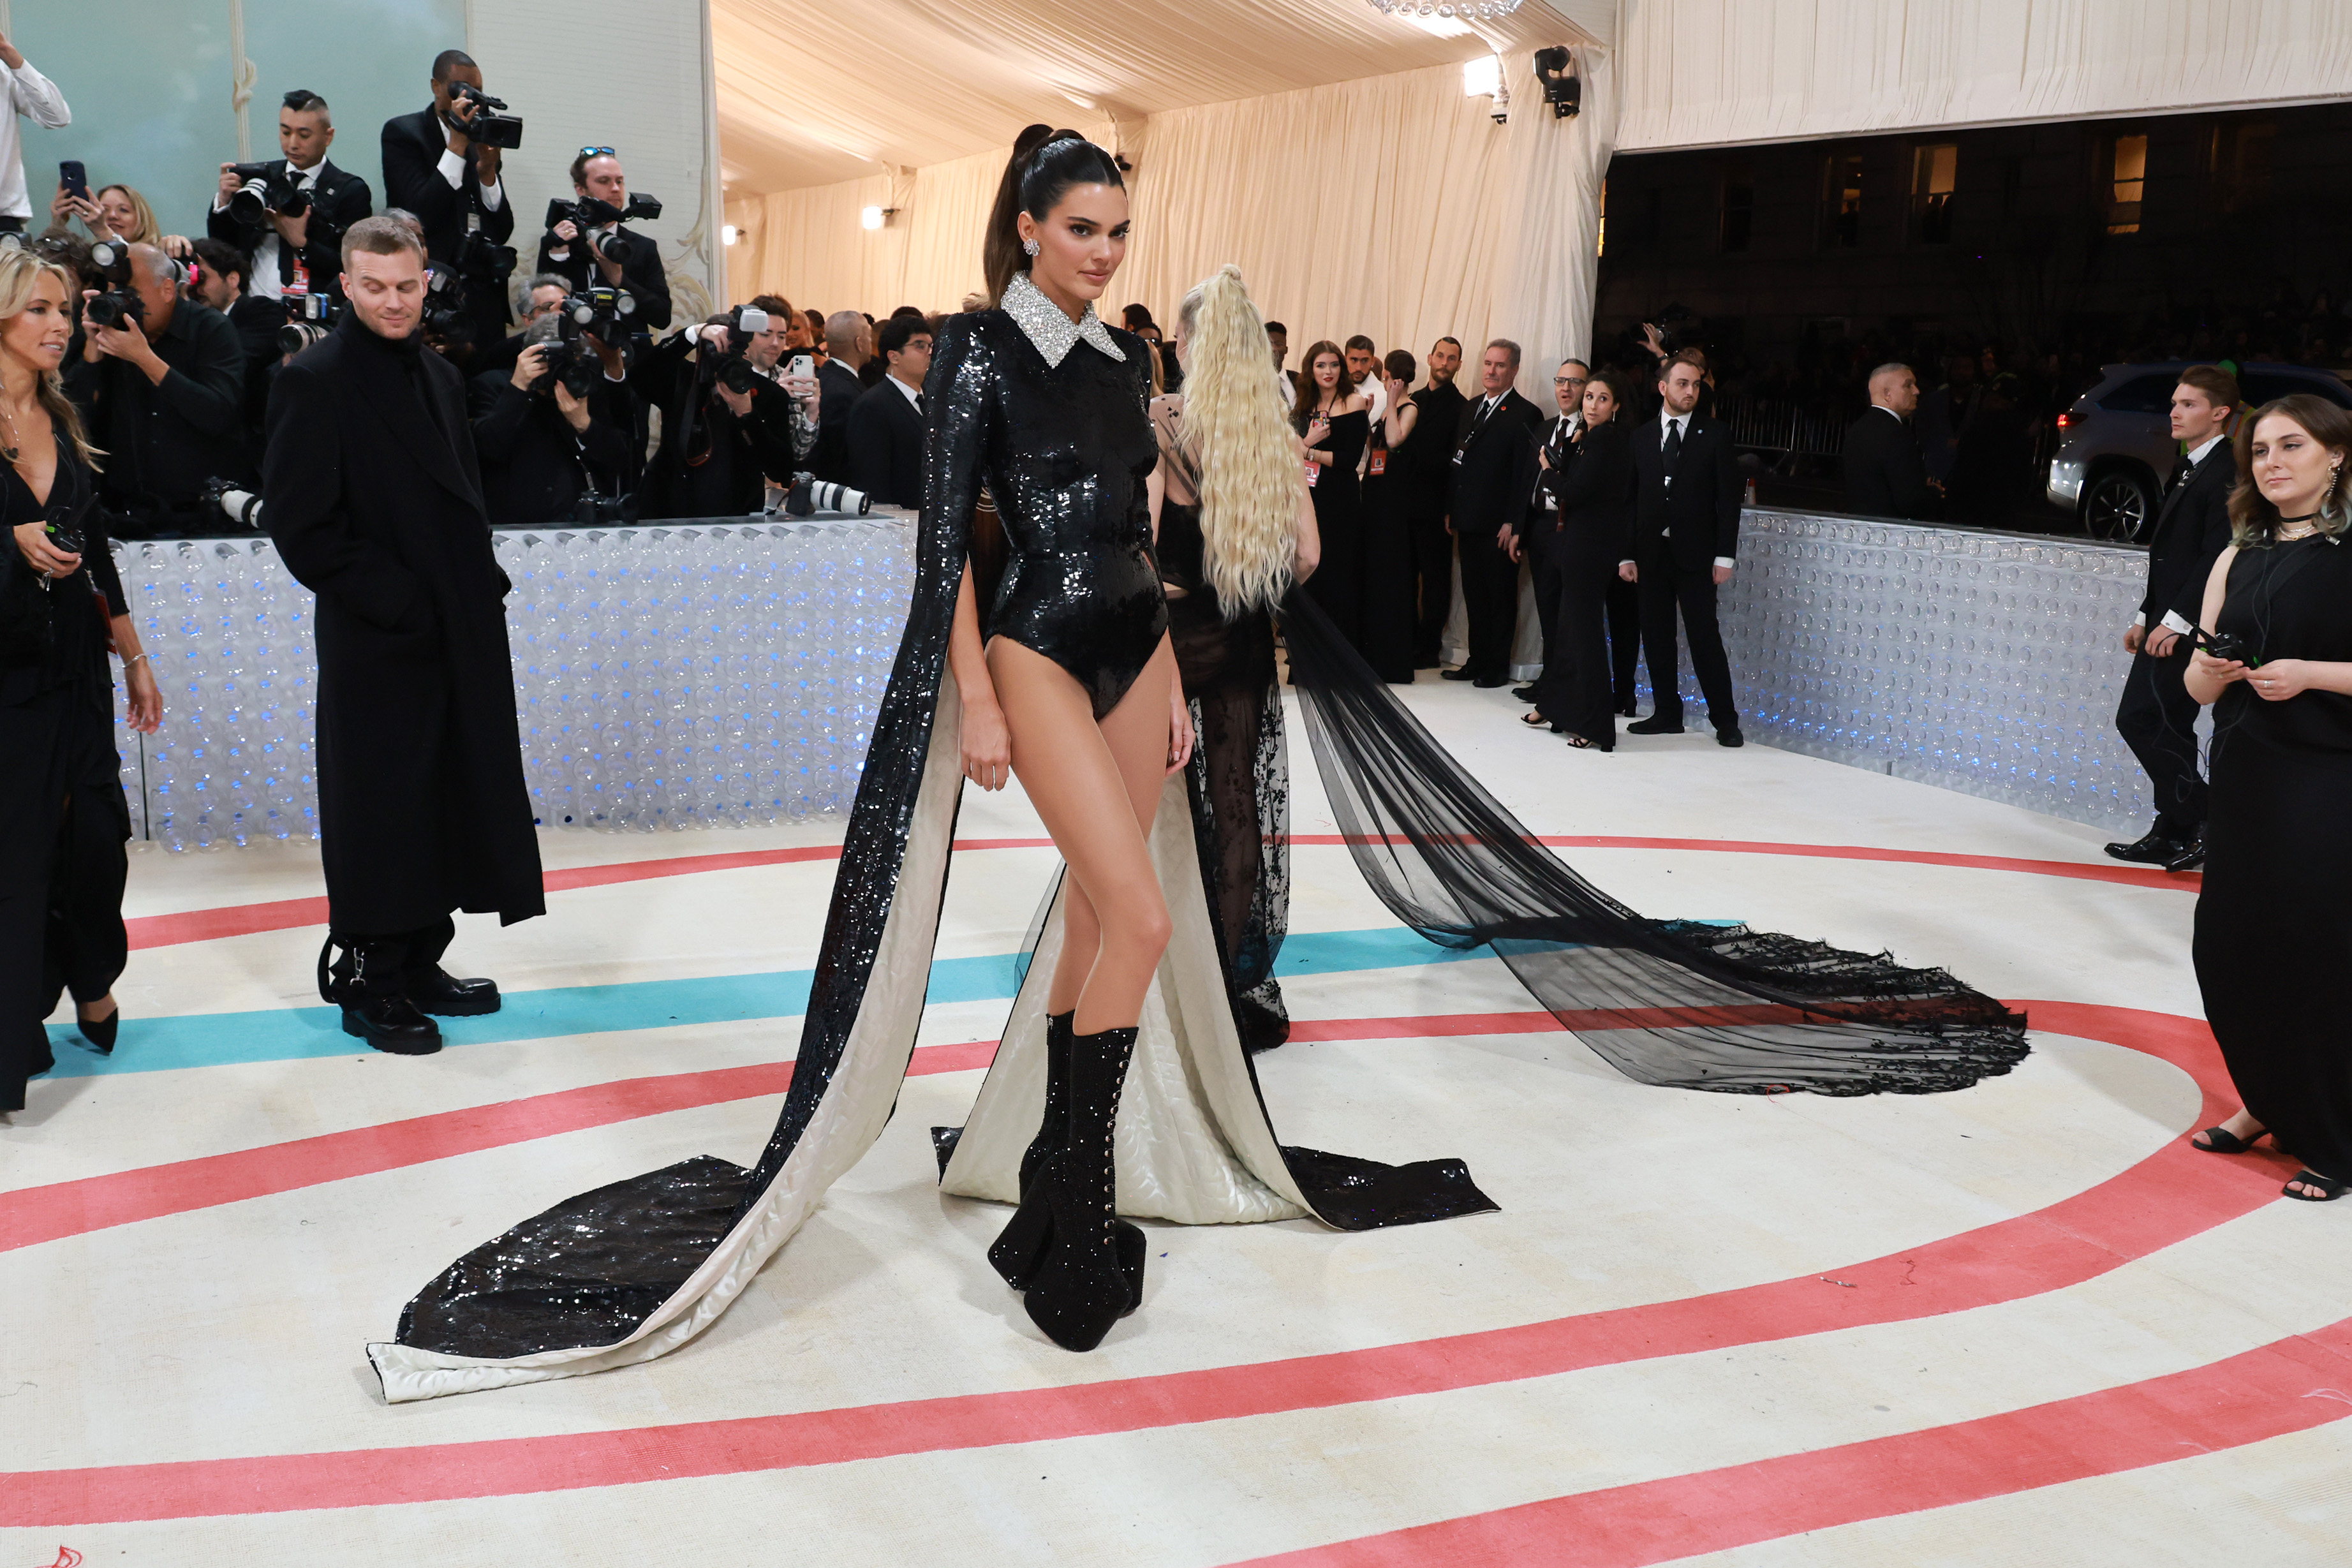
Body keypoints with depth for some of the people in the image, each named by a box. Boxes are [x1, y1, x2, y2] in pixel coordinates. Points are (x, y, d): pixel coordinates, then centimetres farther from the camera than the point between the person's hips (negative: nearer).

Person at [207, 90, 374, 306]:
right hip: (250, 304, 3)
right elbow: (221, 244, 17)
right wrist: (223, 201, 0)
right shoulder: (260, 176, 15)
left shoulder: (351, 190, 3)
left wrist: (300, 242, -14)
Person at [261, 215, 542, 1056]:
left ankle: (418, 965, 25)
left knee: (446, 807, 12)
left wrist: (483, 584, 9)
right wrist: (391, 597, -17)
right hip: (376, 644, -7)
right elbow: (300, 523, -14)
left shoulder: (438, 375, 13)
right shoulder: (314, 379, -10)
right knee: (381, 814, 1)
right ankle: (366, 985, 14)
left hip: (457, 635, 7)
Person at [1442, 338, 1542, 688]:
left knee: (1501, 596, 3)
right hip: (1468, 521, 7)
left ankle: (1497, 666, 11)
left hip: (1499, 525, -7)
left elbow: (1526, 475, -12)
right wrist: (1451, 510, 11)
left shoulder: (1526, 415, -8)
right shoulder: (1469, 409, 15)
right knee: (1474, 594, 13)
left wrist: (1514, 524, -16)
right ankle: (1477, 661, 21)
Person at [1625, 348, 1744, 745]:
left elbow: (1728, 499, -1)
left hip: (1695, 554, -3)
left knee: (1705, 637, -6)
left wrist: (1724, 556, -8)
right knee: (1656, 637, 6)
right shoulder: (1641, 436, 9)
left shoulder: (1714, 434, 1)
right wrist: (1627, 555, 3)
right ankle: (1667, 713, 16)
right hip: (1651, 553, 3)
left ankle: (1725, 719, 1)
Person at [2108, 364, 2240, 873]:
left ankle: (2204, 822, -1)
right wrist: (2147, 616, 19)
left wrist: (2178, 620, -22)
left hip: (2188, 628, -10)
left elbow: (2217, 555, -21)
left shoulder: (2226, 471, -14)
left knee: (2142, 720, -11)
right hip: (2167, 623, 10)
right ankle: (2175, 833, 19)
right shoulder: (2187, 469, 17)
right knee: (2165, 729, 11)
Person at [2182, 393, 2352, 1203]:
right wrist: (2212, 670, -9)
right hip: (2244, 774, 6)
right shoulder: (2239, 557, 11)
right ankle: (2267, 1105, 26)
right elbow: (2198, 685, 11)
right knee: (2228, 945, 7)